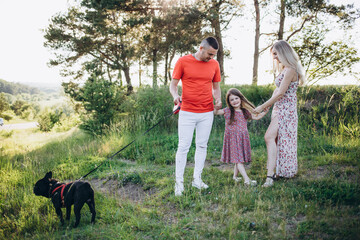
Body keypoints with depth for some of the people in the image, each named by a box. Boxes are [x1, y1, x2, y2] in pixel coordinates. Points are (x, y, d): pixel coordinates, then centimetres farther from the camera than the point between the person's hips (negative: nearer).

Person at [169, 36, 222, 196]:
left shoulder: (214, 64, 7)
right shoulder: (183, 61, -4)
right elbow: (173, 84, 0)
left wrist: (218, 99, -5)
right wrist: (175, 96, -21)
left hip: (207, 113, 4)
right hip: (187, 112, -4)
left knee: (202, 146, 9)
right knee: (183, 146, -2)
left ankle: (197, 179, 20)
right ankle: (179, 182, 7)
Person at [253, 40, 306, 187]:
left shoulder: (290, 70, -15)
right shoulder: (283, 69, 17)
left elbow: (280, 93, -19)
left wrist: (263, 106, -15)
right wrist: (268, 104, 6)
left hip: (286, 109, -10)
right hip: (279, 108, 10)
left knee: (269, 137, -20)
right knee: (277, 139, 10)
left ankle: (270, 175, -22)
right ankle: (280, 171, 20)